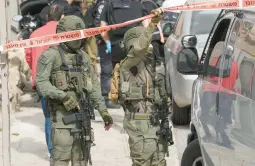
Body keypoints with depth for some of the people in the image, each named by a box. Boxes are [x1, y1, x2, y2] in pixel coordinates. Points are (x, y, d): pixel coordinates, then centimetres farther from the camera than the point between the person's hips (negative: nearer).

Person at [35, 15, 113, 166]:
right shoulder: (51, 55, -4)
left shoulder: (84, 57, 16)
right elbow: (41, 81, -14)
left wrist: (103, 111, 11)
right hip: (62, 113, -6)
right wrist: (63, 96, -22)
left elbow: (94, 87, 18)